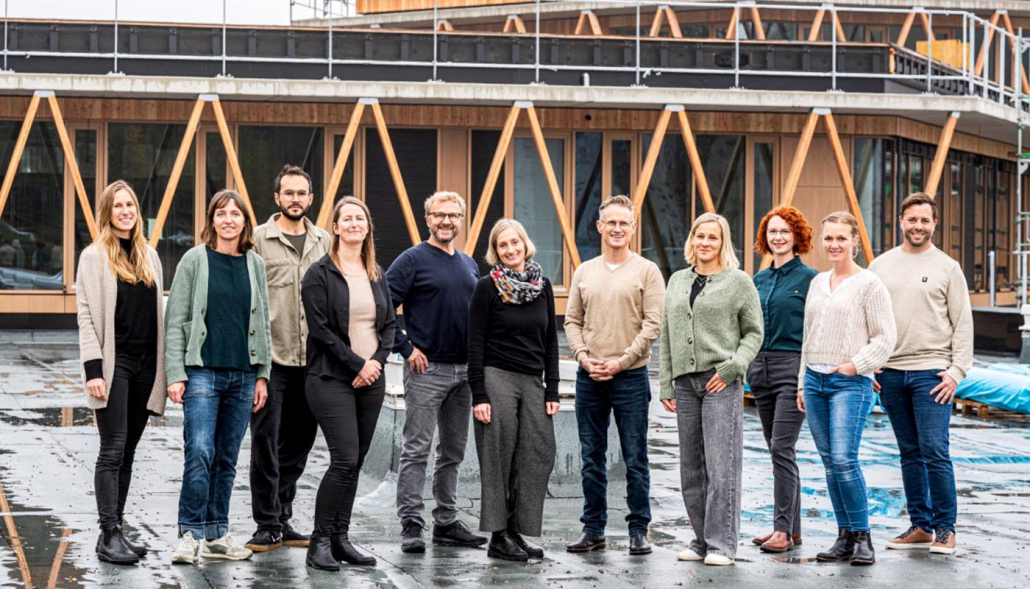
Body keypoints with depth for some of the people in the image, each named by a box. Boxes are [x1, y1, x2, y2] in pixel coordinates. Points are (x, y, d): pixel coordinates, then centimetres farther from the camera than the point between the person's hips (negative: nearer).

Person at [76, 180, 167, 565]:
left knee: (127, 453, 9)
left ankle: (116, 531, 14)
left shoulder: (149, 256, 14)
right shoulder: (94, 256, -2)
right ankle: (109, 536, -7)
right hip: (113, 364, -5)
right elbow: (86, 316, -7)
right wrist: (93, 368, -16)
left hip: (145, 365, 6)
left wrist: (166, 367, 12)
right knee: (113, 451, -9)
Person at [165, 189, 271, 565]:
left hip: (242, 375, 4)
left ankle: (216, 536, 15)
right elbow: (175, 321, -2)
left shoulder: (255, 264, 10)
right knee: (200, 452, -14)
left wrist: (262, 375, 9)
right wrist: (175, 374, -9)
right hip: (202, 371, -4)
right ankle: (189, 534, -7)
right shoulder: (195, 260, -1)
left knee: (227, 460, 8)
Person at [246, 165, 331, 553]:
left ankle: (283, 520, 21)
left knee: (298, 443, 10)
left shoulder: (323, 242, 11)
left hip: (312, 360, 5)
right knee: (266, 441, -3)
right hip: (270, 357, -5)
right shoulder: (258, 240, -2)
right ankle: (268, 525, 3)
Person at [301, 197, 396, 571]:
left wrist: (377, 361, -5)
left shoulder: (377, 275, 14)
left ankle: (341, 539, 13)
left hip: (371, 379, 6)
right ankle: (320, 542, -4)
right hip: (332, 379, -6)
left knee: (356, 462, 6)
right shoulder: (320, 274, -4)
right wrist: (357, 364, -13)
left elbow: (389, 323, 13)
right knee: (345, 461, -13)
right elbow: (321, 328, -10)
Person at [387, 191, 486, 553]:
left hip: (464, 370, 7)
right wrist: (405, 347, -13)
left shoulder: (469, 265, 15)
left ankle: (447, 523, 19)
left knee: (453, 452, 11)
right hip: (426, 369, -7)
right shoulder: (413, 260, -6)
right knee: (417, 450, -6)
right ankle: (411, 525, -3)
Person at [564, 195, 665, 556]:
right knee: (591, 458, 9)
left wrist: (620, 362, -13)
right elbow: (572, 321, 11)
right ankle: (593, 529, 16)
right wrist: (583, 357, -5)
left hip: (630, 377, -4)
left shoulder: (647, 271, -2)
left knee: (635, 459, 0)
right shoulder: (584, 272, 11)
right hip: (588, 377, 4)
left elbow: (652, 325, -7)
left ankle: (639, 530, 7)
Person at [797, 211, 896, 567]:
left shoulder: (869, 284, -4)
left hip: (850, 383, -6)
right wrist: (803, 382, 16)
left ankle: (862, 537, -6)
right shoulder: (818, 283, 15)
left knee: (844, 459, -16)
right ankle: (844, 537, 11)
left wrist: (856, 364, -14)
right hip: (815, 380, 6)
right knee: (829, 462, 6)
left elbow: (885, 337, -5)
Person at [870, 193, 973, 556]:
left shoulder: (947, 267, 2)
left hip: (931, 373, -4)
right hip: (890, 373, 4)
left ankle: (945, 528, 0)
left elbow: (963, 324, 0)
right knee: (910, 454, 8)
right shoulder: (880, 266, 10)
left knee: (935, 452, -9)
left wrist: (957, 370, -8)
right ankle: (920, 525, 14)